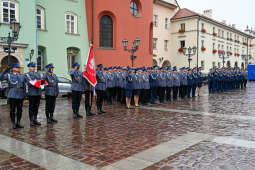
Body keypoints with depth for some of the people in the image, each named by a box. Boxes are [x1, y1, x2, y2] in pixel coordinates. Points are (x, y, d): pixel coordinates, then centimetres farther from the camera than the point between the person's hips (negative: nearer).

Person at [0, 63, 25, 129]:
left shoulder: (22, 76, 17)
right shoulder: (9, 75, 9)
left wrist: (24, 94, 12)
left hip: (20, 95, 3)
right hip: (12, 95, -3)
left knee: (19, 110, 5)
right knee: (12, 110, 0)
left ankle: (18, 123, 15)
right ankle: (13, 124, 8)